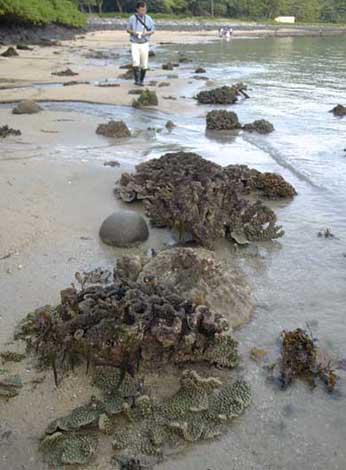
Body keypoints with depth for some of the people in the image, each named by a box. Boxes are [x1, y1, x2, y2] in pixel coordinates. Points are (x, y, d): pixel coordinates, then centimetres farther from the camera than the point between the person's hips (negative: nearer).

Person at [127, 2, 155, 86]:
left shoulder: (148, 19, -1)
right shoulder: (132, 18, -4)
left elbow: (152, 31, 5)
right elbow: (128, 29, 6)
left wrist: (146, 33, -17)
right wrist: (133, 32, -16)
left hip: (144, 44, 1)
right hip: (135, 44, -1)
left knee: (144, 64, 2)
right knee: (135, 62, -18)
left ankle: (141, 80, 19)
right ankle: (136, 79, -6)